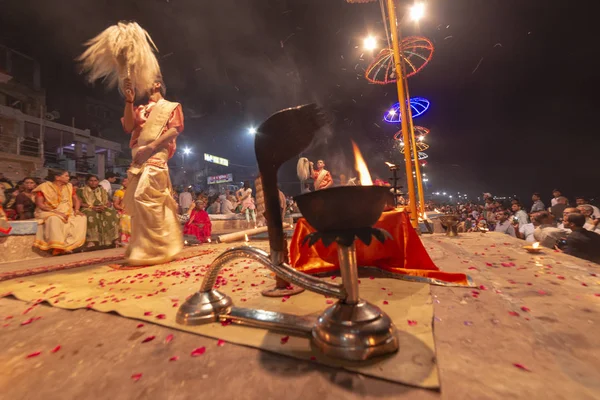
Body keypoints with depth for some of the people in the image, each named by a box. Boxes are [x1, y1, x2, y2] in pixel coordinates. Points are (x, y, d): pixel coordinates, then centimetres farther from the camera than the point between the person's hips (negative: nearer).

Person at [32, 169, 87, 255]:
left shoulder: (69, 187, 9)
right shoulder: (44, 187, -4)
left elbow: (76, 200, 11)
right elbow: (39, 204, -10)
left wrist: (76, 210, -10)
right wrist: (56, 212, -22)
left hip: (67, 212, 4)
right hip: (49, 212, -4)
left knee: (82, 218, -24)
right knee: (54, 219, -38)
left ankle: (69, 245, -26)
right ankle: (58, 247, -31)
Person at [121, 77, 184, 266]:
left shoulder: (172, 107, 13)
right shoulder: (141, 109, 27)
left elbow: (175, 130, -5)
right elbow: (129, 127, 11)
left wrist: (151, 147, -17)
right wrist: (129, 101, 5)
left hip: (156, 157, -7)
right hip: (138, 159, 7)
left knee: (145, 197, -21)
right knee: (135, 199, 6)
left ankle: (151, 249, -17)